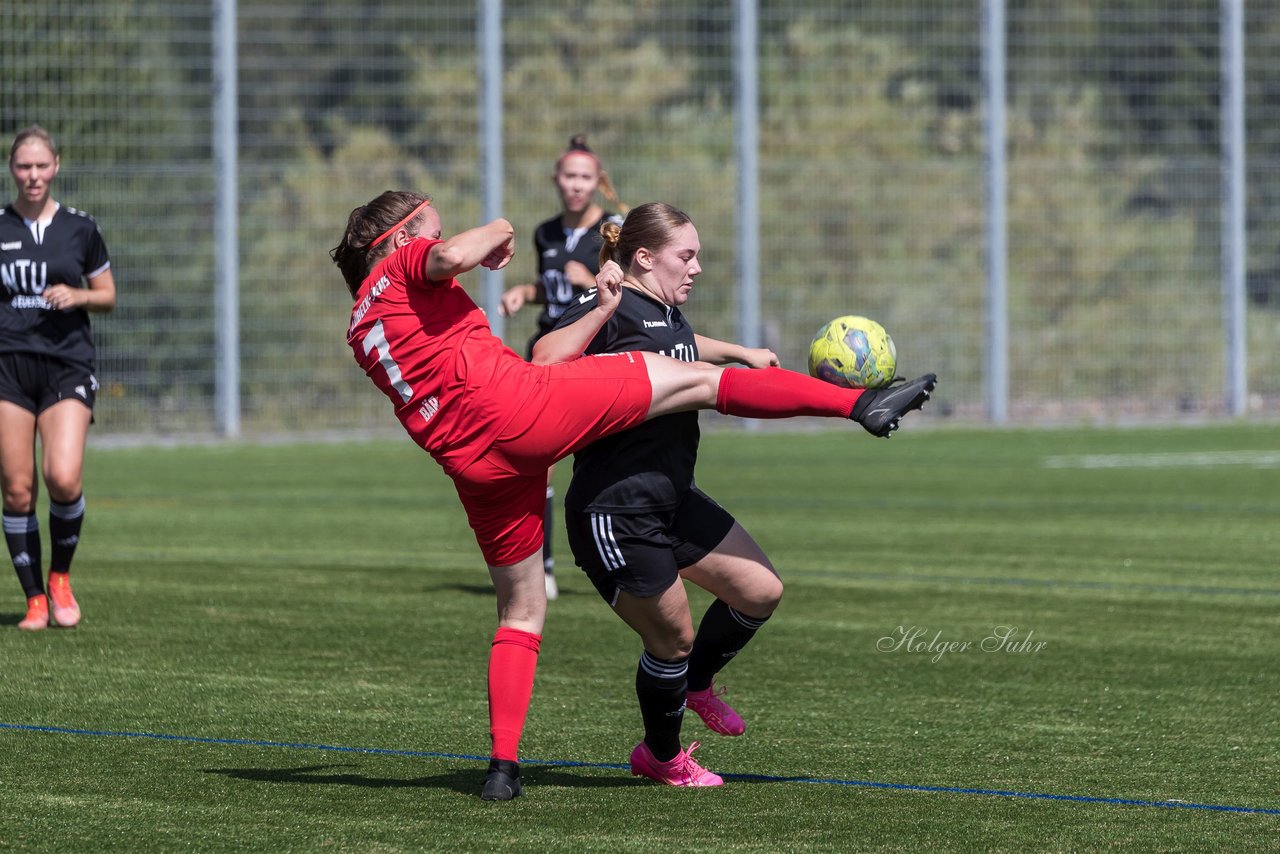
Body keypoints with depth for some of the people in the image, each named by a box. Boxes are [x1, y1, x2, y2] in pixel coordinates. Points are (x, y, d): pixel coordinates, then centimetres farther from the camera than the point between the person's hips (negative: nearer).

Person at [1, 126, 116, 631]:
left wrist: (78, 295, -5)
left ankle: (60, 578, 7)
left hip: (66, 364, -1)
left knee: (64, 479, -18)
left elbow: (108, 296, 15)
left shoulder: (80, 229, 7)